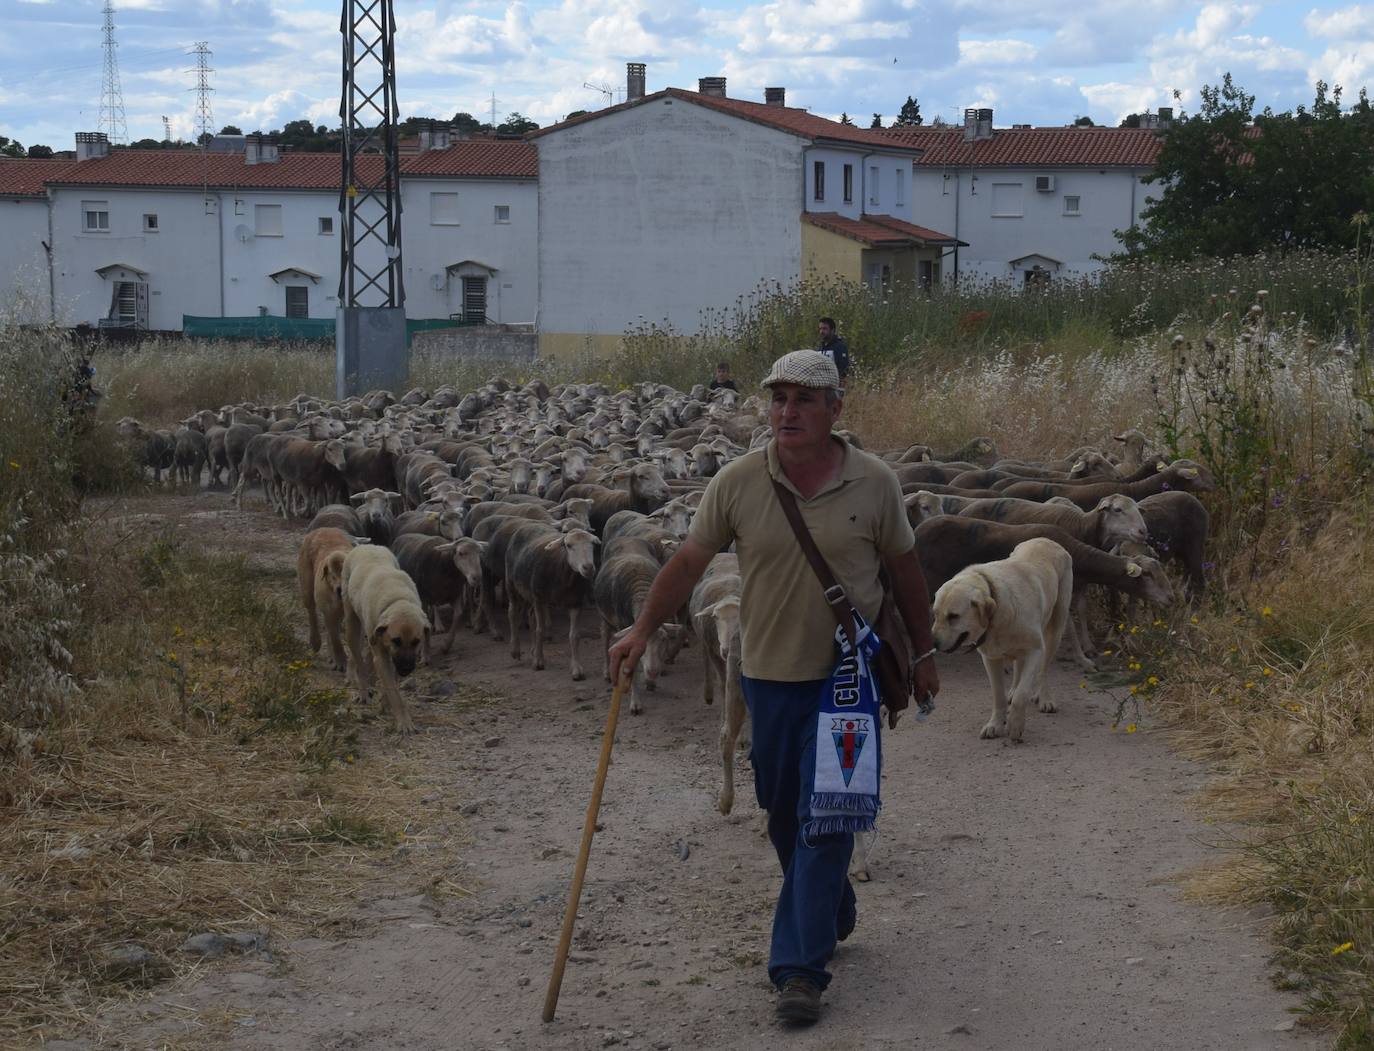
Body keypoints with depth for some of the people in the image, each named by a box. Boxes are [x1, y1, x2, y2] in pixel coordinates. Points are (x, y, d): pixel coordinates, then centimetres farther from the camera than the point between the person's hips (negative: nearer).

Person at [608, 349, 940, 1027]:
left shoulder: (874, 483, -8)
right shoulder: (738, 482, -7)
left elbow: (904, 570, 3)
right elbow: (689, 561, -1)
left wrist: (923, 653, 10)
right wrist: (642, 631, -8)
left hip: (847, 675, -2)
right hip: (768, 673, 3)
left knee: (825, 816, -6)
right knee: (783, 814, 15)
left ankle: (801, 965, -1)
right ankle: (832, 912, 40)